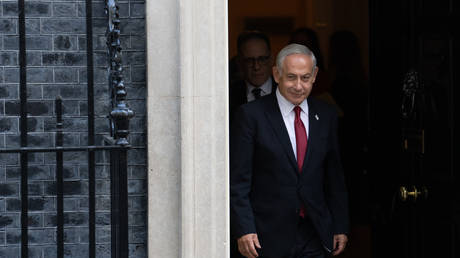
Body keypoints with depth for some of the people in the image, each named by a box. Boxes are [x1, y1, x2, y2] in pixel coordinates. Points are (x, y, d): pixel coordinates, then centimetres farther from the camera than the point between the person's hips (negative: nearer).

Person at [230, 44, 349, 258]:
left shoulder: (326, 115, 9)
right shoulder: (251, 115, -5)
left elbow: (334, 177, 13)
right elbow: (238, 180, -7)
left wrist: (340, 227, 9)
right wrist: (244, 230, -13)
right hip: (269, 238, -3)